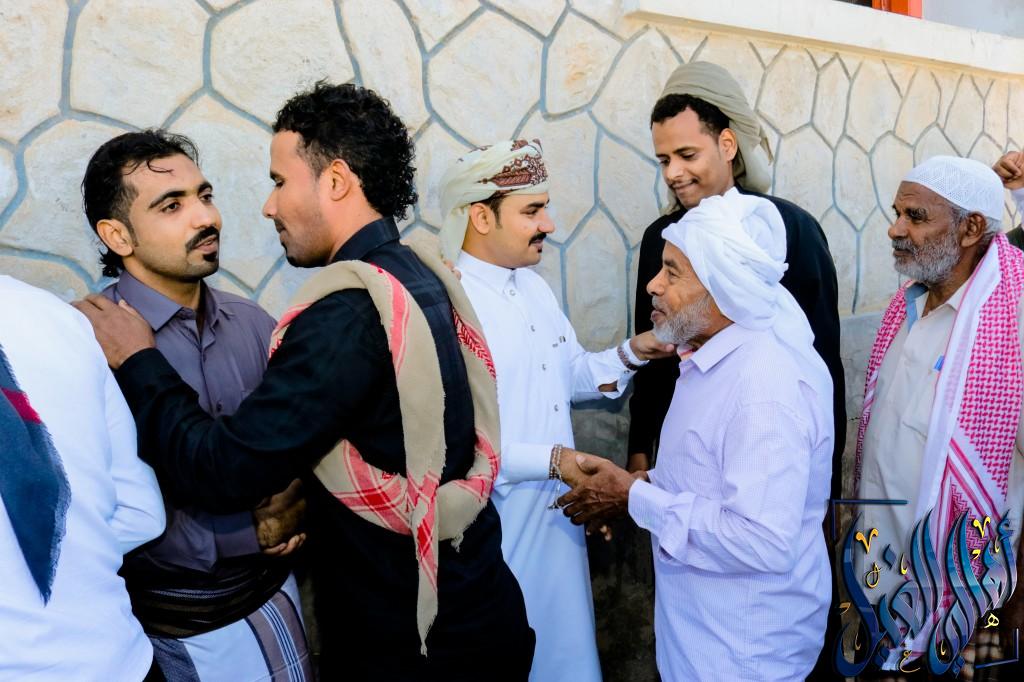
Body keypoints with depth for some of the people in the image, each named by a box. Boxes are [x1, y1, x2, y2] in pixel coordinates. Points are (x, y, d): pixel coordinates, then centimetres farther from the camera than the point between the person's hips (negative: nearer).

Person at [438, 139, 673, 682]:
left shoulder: (535, 287, 7)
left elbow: (573, 373, 14)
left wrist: (632, 353, -3)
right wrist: (551, 459, -23)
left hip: (556, 513, 8)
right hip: (495, 524, -8)